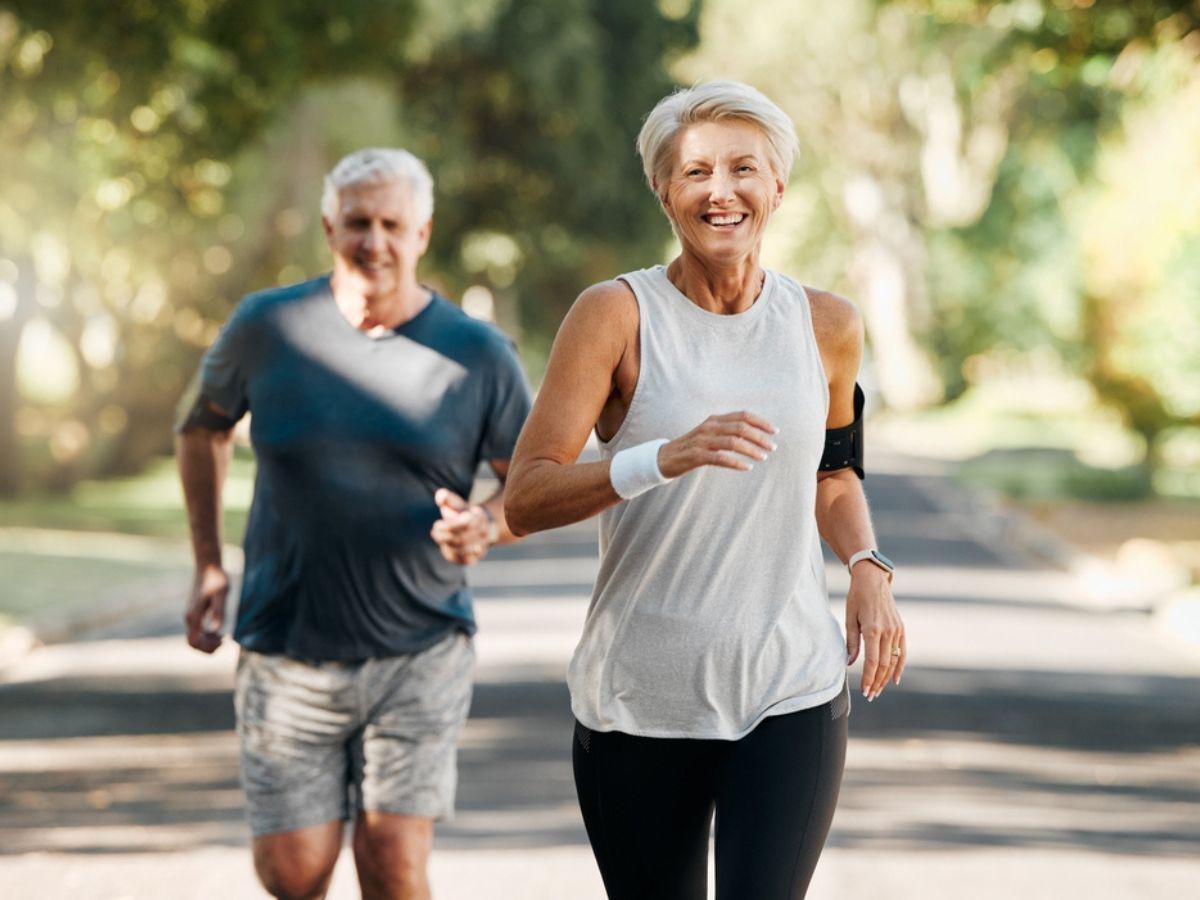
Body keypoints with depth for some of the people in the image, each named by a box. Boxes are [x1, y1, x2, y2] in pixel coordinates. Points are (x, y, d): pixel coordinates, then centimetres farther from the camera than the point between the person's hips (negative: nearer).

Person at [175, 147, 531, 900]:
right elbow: (204, 425, 17)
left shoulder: (478, 355, -2)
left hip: (420, 651, -1)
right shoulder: (268, 327, -1)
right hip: (289, 654, 1)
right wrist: (209, 566, 12)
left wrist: (489, 526, -17)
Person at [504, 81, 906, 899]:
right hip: (639, 701, -1)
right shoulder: (617, 315, -7)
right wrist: (664, 459, -30)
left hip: (792, 697, 1)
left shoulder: (826, 326, 4)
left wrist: (868, 568, 3)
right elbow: (523, 501, -15)